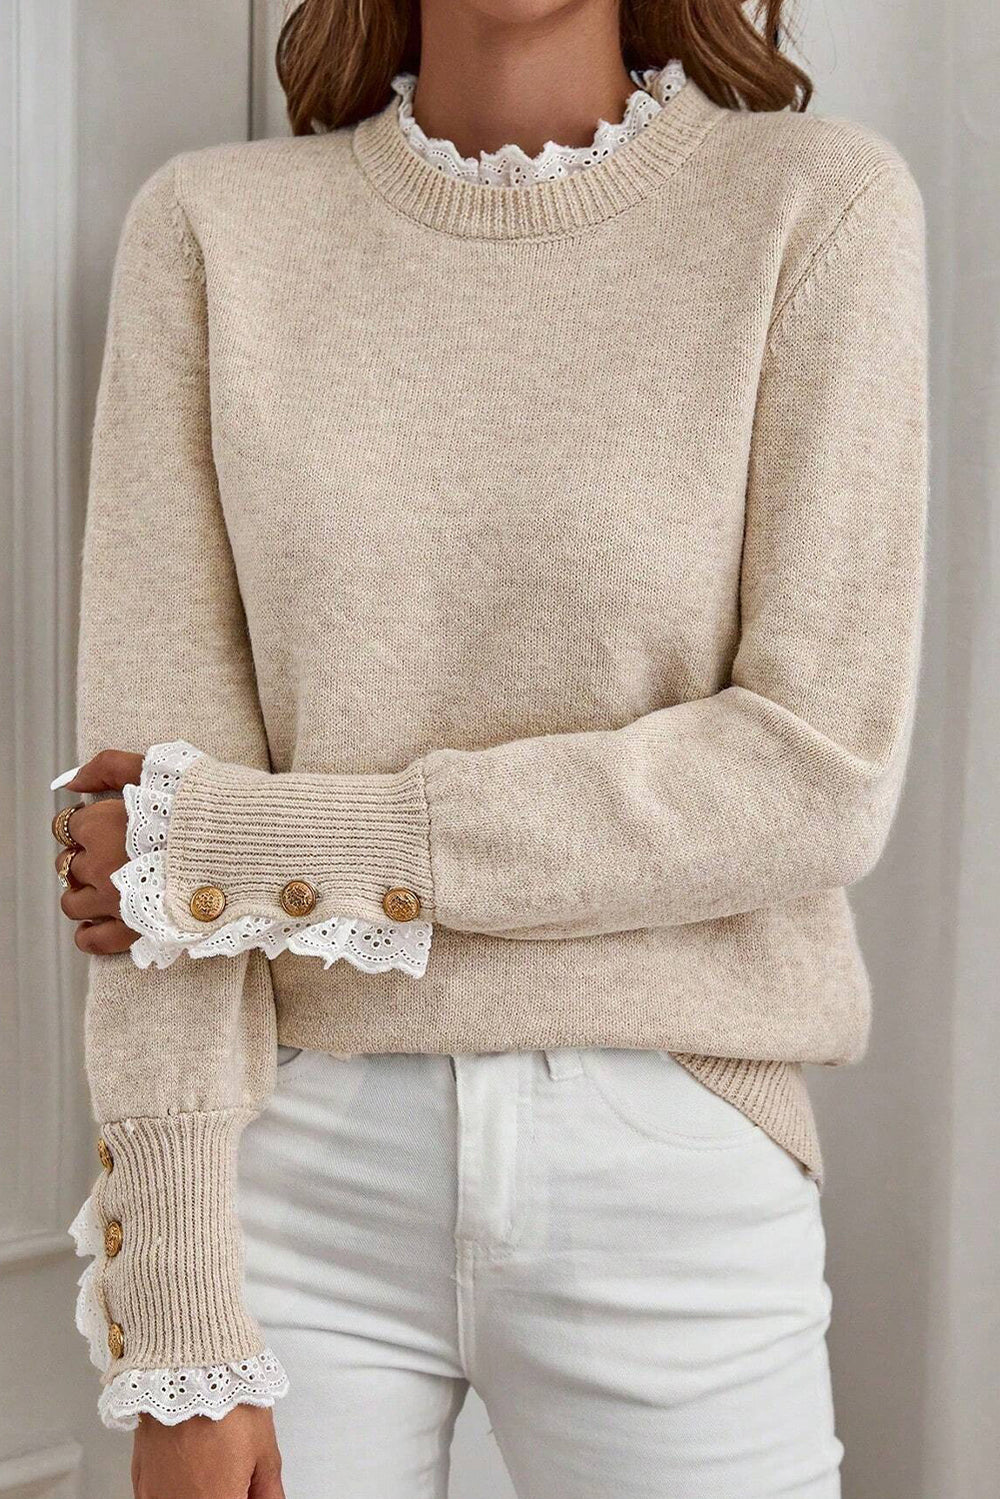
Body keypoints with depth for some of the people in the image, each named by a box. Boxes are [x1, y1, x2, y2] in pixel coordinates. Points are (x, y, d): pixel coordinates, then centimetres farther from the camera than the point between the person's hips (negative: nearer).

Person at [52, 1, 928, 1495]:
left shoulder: (819, 203, -5)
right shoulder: (209, 228, 0)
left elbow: (820, 779, -12)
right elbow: (153, 791, -5)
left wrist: (262, 846, -13)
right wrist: (182, 1335, -9)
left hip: (676, 1177, -1)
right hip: (302, 1163, 1)